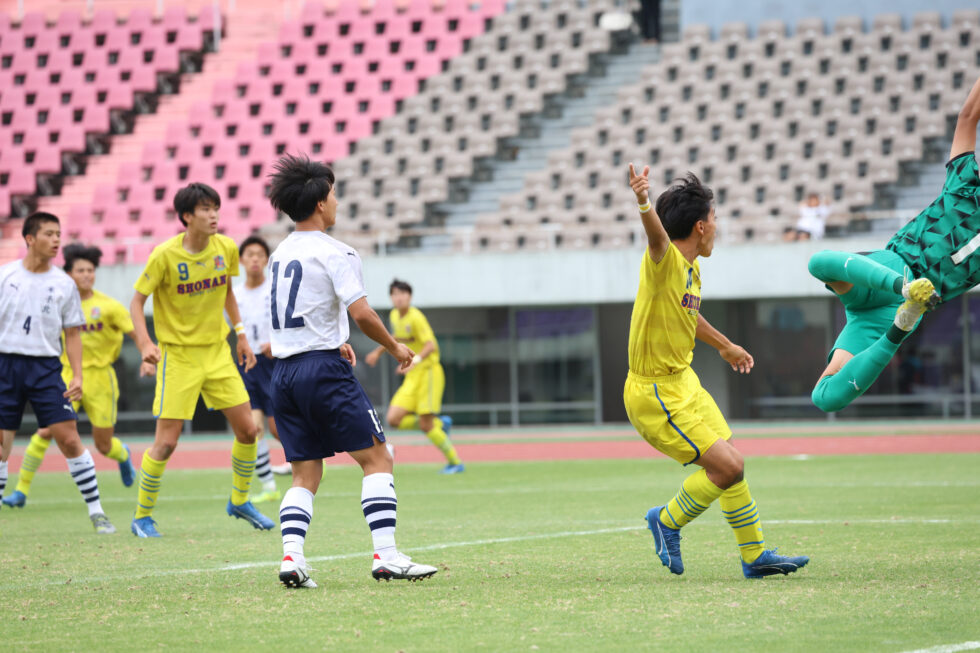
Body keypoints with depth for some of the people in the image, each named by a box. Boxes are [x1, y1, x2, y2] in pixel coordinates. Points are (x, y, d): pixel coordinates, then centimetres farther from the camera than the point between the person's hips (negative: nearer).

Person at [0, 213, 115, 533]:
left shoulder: (64, 284, 5)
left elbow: (72, 334, 10)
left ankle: (96, 511, -2)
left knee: (69, 438, -9)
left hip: (46, 366, 0)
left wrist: (78, 376, 0)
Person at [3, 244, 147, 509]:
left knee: (104, 446, 6)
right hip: (68, 375, 1)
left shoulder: (108, 306, -6)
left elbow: (136, 332, -3)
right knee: (46, 431, -17)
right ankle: (21, 490, -10)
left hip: (100, 379, -1)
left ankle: (123, 454, 45)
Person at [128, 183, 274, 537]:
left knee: (247, 430, 2)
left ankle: (239, 501, 24)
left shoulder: (226, 248, -1)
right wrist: (144, 343, -21)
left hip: (217, 351, 5)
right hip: (178, 355, -5)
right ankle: (142, 517, 8)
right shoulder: (165, 255, -16)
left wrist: (240, 333, 13)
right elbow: (137, 300, -8)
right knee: (166, 442, -8)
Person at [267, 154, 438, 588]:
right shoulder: (333, 252, -9)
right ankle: (386, 556, -8)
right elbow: (361, 313, -16)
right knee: (377, 458, 0)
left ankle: (291, 556, -9)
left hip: (284, 370, 7)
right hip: (323, 369, -7)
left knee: (305, 474, 9)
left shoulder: (281, 254, 14)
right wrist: (395, 348, -1)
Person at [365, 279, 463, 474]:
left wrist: (415, 360, -40)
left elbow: (431, 345, -26)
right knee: (394, 420, -6)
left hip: (429, 371, -8)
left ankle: (455, 462, 5)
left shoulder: (415, 318, -15)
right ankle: (440, 423, 14)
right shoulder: (394, 316, 9)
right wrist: (378, 352, 32)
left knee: (425, 425, -12)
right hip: (412, 377, 8)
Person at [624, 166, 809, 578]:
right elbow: (657, 235, -45)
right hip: (655, 395, -10)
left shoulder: (691, 271, 7)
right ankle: (667, 521, 9)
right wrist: (643, 203, -68)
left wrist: (725, 346, 45)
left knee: (730, 463, 16)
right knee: (728, 466, -14)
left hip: (683, 382, 10)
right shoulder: (665, 262, -21)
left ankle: (755, 556, 29)